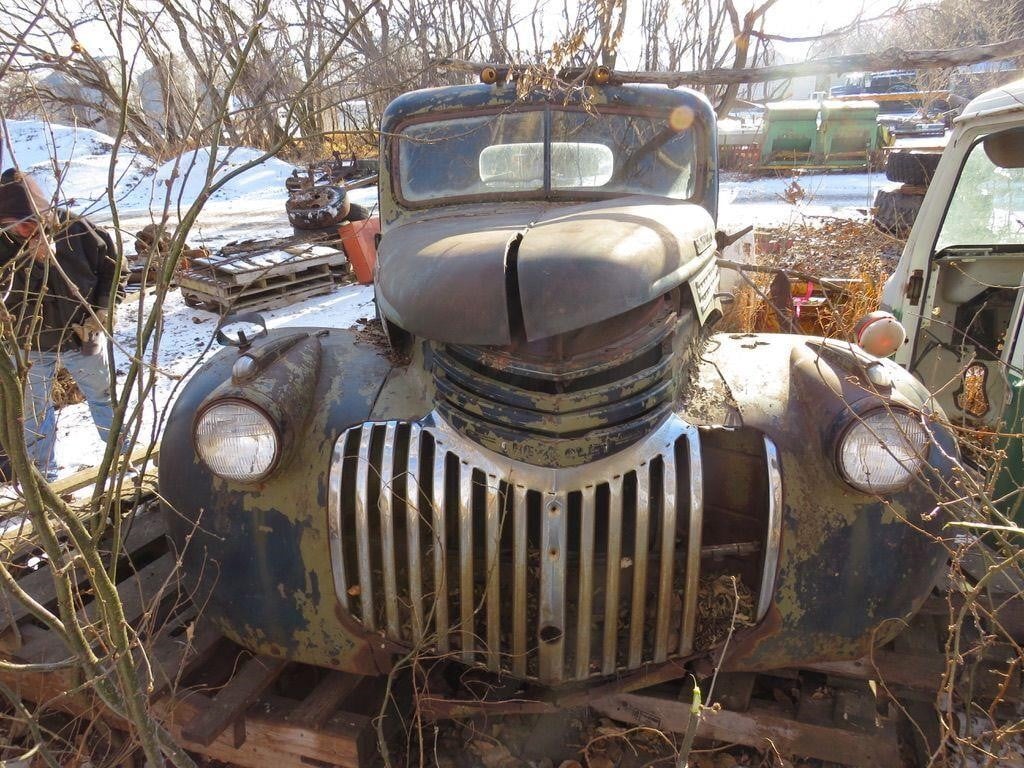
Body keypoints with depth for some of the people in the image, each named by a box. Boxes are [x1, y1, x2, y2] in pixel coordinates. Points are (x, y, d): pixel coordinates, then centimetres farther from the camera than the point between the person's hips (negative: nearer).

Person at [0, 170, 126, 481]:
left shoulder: (77, 229, -17)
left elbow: (113, 269, -5)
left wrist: (100, 312, -13)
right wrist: (32, 261, -34)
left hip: (83, 336, -1)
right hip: (30, 345, 1)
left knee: (104, 397, 18)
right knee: (33, 410, 14)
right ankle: (42, 472, 33)